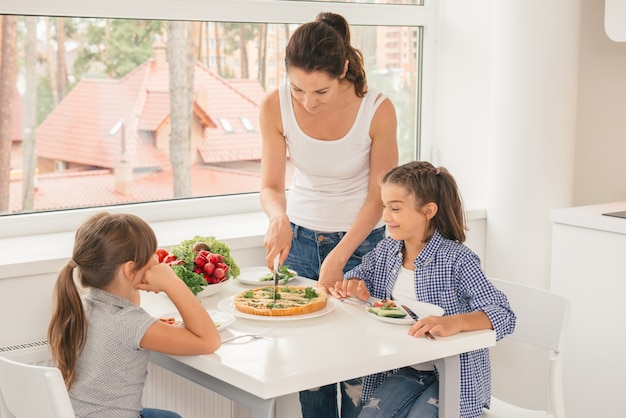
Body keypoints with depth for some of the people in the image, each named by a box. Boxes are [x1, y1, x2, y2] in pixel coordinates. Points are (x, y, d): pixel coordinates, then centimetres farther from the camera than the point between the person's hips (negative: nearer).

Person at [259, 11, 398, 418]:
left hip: (361, 240, -2)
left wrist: (339, 257, -21)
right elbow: (271, 186, -8)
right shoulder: (275, 106, -16)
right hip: (301, 238, 2)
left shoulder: (377, 109, -22)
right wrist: (279, 217, -30)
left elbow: (379, 197, -13)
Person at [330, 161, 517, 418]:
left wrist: (453, 323, -44)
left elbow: (504, 316, -25)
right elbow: (361, 274, 20)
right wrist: (355, 286, -6)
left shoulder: (457, 259, -18)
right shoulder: (386, 250, 1)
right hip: (406, 370, 5)